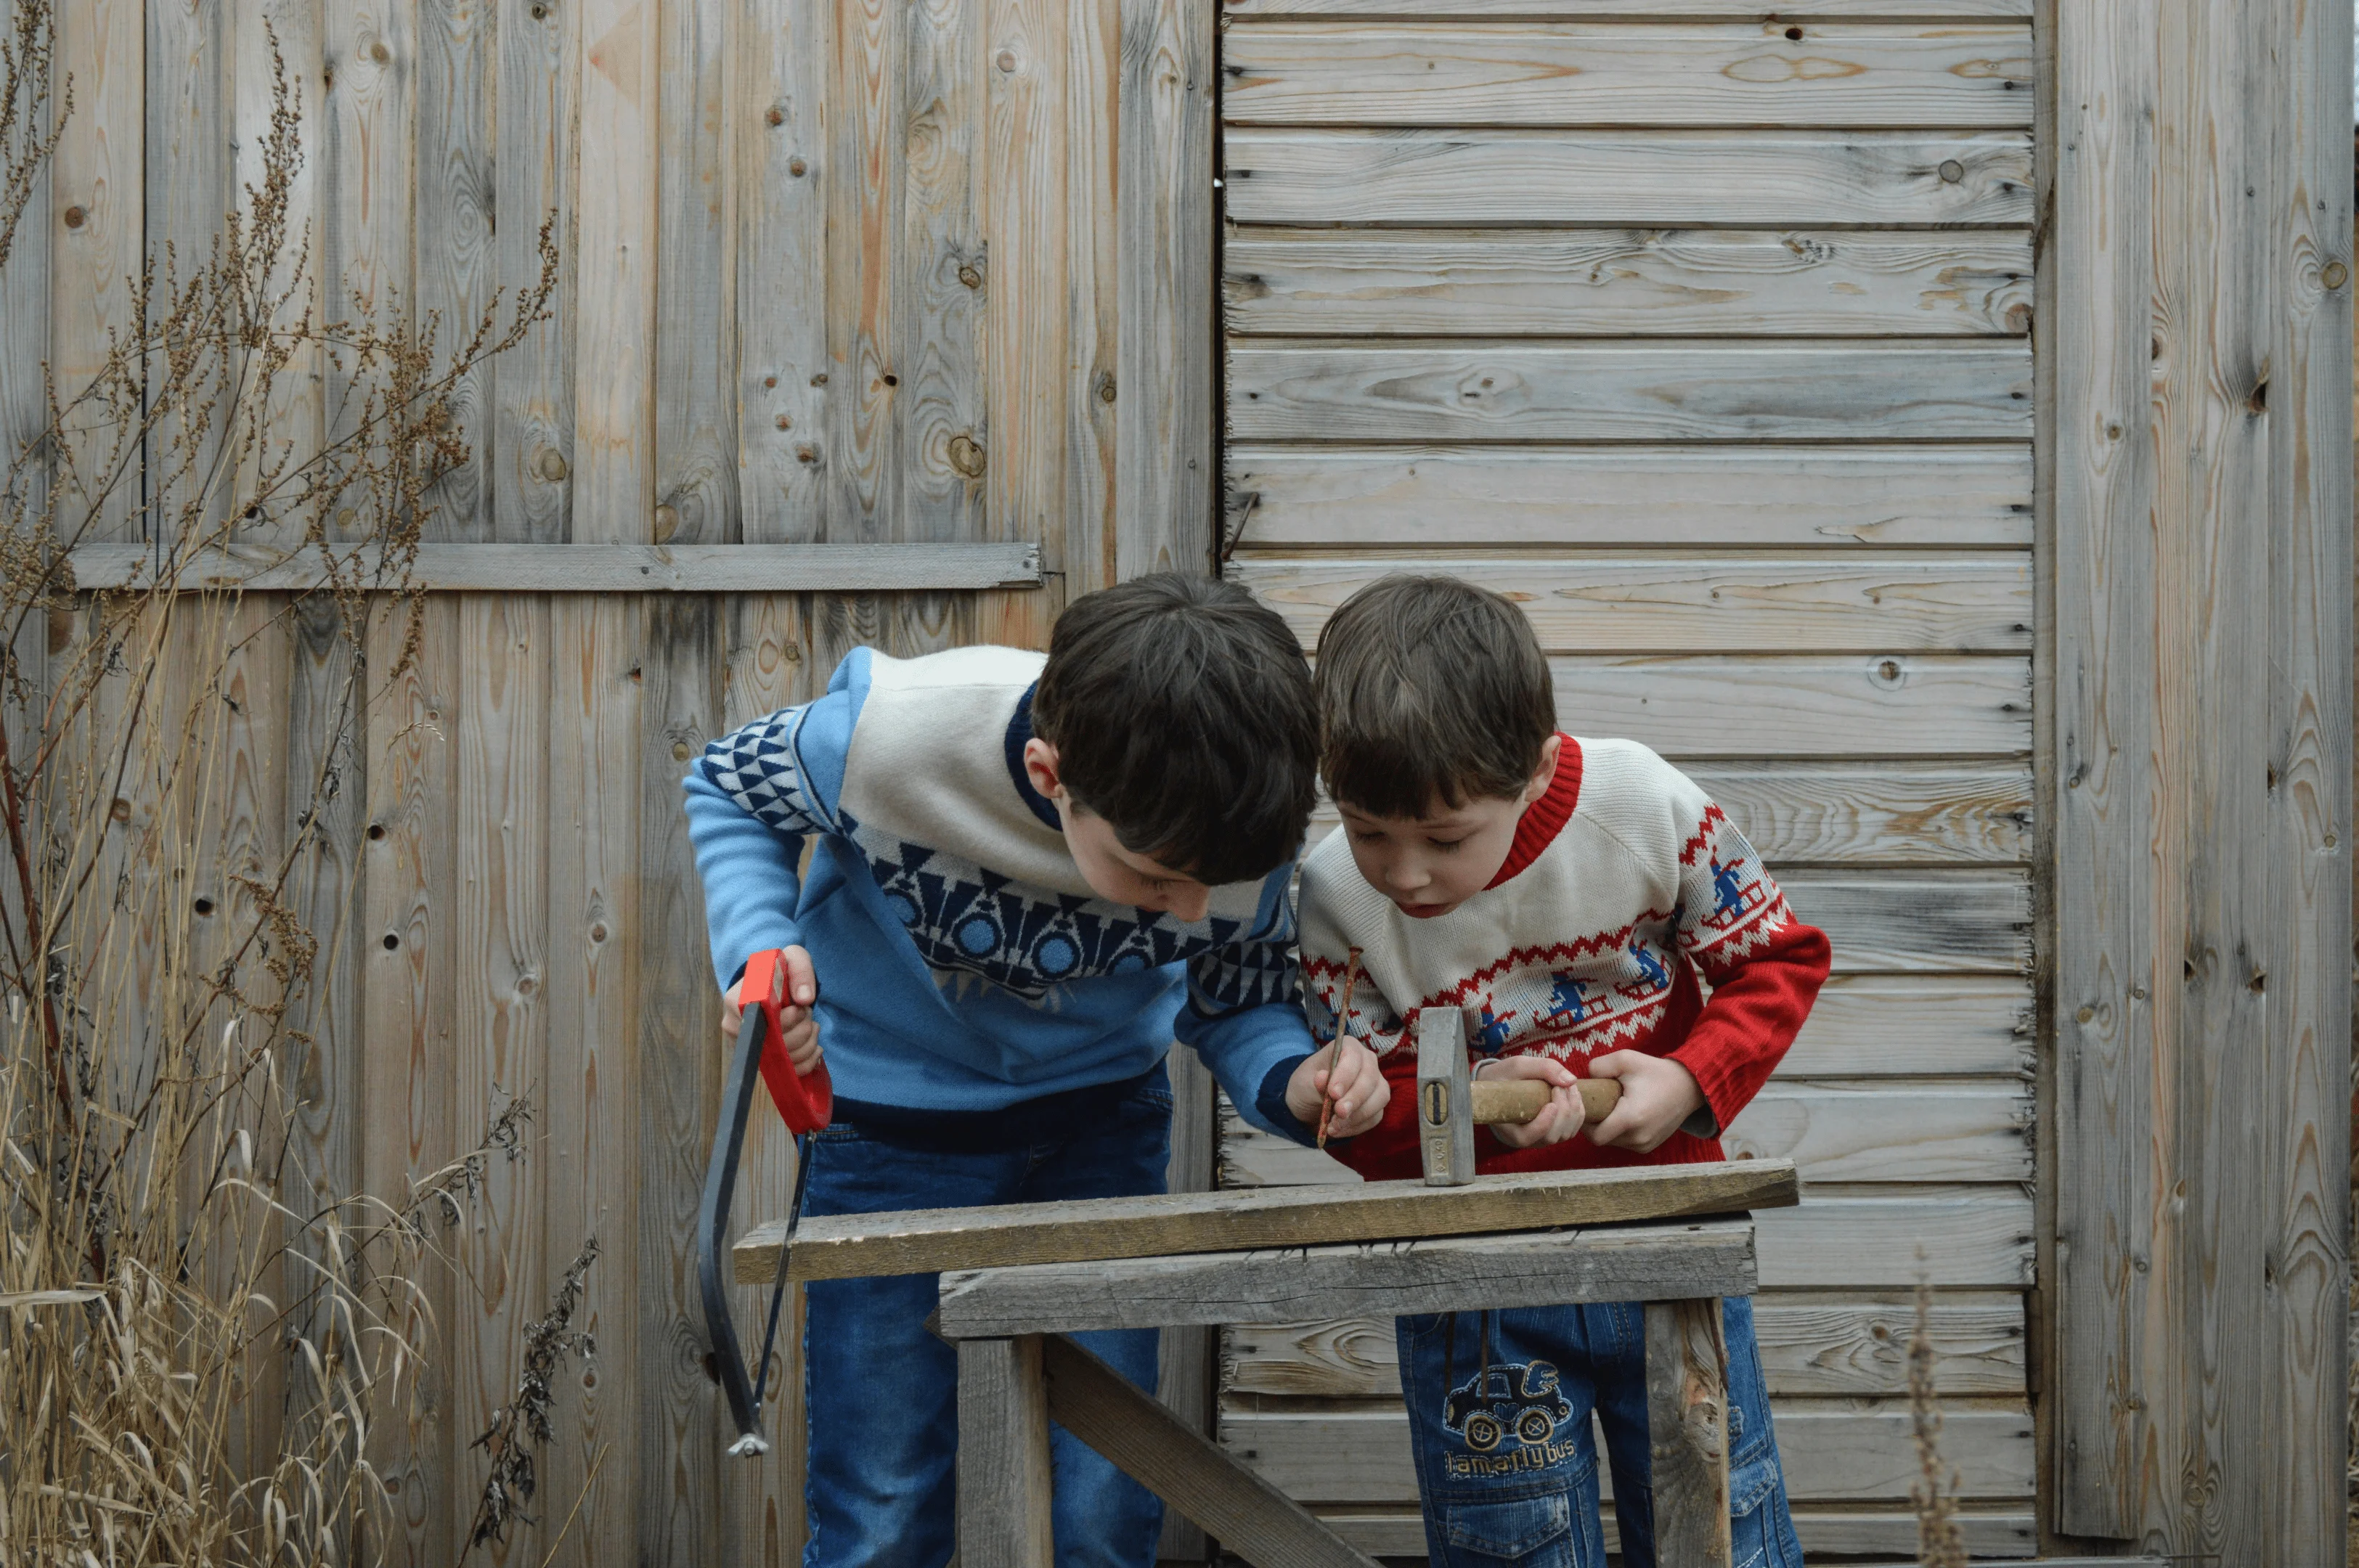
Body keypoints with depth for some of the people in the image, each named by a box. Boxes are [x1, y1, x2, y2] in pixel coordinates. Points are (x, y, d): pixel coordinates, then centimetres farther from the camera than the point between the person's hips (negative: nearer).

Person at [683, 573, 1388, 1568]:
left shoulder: (1247, 846, -24)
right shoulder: (889, 732, -33)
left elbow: (1239, 1008, -3)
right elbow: (729, 790, -9)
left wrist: (1293, 1084, -26)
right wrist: (759, 952, -27)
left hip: (1099, 1121, 2)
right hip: (893, 1123, -2)